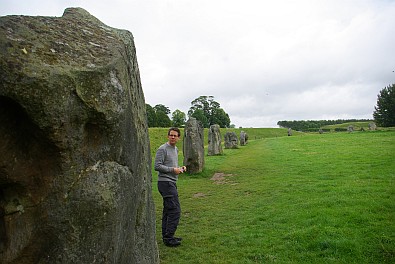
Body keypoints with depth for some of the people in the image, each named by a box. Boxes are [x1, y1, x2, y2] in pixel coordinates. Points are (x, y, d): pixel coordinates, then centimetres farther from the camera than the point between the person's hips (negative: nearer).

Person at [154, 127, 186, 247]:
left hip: (172, 182, 10)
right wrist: (173, 170, -18)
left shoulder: (176, 149, 16)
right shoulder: (162, 149, -12)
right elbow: (157, 166, -17)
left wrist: (180, 168, 8)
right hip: (165, 182, -9)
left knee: (168, 210, 14)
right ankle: (168, 238, -2)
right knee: (175, 210, -11)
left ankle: (166, 236, 23)